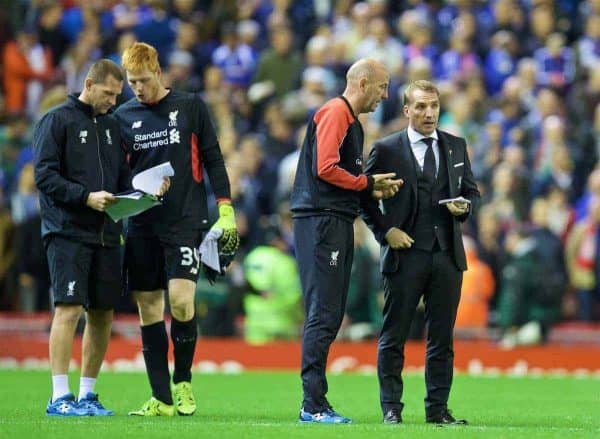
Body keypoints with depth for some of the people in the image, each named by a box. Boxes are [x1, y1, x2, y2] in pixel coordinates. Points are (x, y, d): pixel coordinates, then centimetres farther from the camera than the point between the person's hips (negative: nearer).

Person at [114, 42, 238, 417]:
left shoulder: (190, 106, 4)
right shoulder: (123, 116, 10)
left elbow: (213, 160, 6)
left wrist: (226, 211, 0)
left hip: (186, 221, -3)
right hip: (142, 227, 3)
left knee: (181, 300, -15)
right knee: (148, 308, 0)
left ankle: (183, 381, 6)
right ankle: (162, 399, 5)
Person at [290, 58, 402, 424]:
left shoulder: (352, 120, 23)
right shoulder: (334, 113, -9)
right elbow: (325, 168, -18)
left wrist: (374, 189, 6)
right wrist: (368, 184, -9)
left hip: (338, 223, 10)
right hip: (321, 220, -10)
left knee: (330, 316, 9)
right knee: (323, 315, -12)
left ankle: (316, 404, 11)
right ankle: (313, 405, -13)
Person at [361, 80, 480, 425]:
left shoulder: (456, 147, 11)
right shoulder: (387, 149, 0)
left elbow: (471, 190, 19)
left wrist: (465, 206, -3)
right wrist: (385, 231, -7)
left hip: (447, 254, 3)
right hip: (406, 252, -3)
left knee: (442, 336, 6)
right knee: (394, 335, 0)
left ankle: (438, 408, 11)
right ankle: (391, 407, 7)